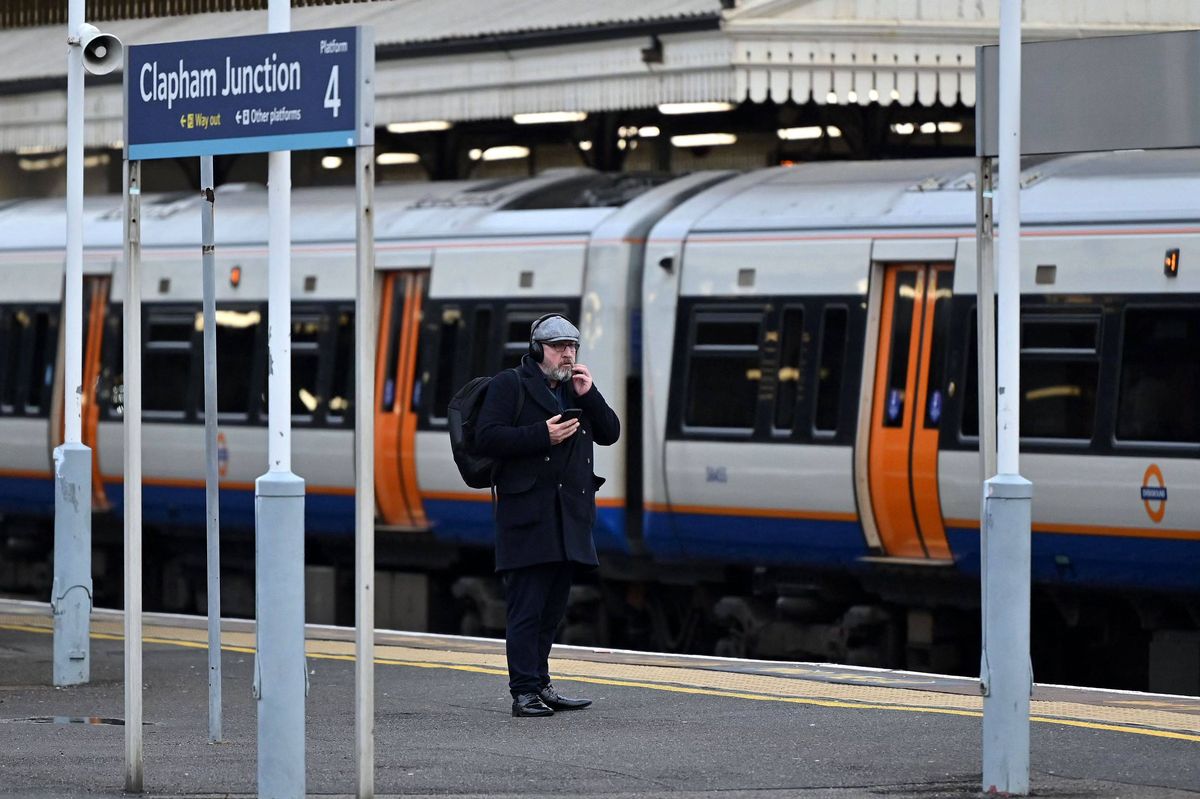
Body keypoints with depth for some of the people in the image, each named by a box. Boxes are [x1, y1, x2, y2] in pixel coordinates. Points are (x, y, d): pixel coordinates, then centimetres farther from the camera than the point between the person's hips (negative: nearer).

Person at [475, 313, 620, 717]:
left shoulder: (576, 389, 20)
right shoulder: (509, 385, -1)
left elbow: (610, 434, 15)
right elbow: (487, 437, -11)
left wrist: (589, 396, 0)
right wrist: (542, 436, -16)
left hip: (569, 515, 7)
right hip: (527, 513, -7)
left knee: (553, 608, 11)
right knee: (526, 608, -9)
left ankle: (541, 685, 18)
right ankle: (524, 692, -9)